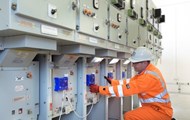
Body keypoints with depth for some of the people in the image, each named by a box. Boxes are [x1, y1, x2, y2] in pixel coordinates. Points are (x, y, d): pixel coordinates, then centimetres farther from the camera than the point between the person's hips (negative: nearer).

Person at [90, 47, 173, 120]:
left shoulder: (149, 76, -28)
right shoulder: (146, 70, 3)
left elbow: (125, 89, -29)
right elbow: (130, 82, 7)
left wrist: (99, 89, -27)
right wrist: (112, 82, -3)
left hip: (161, 111, -9)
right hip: (156, 107, 9)